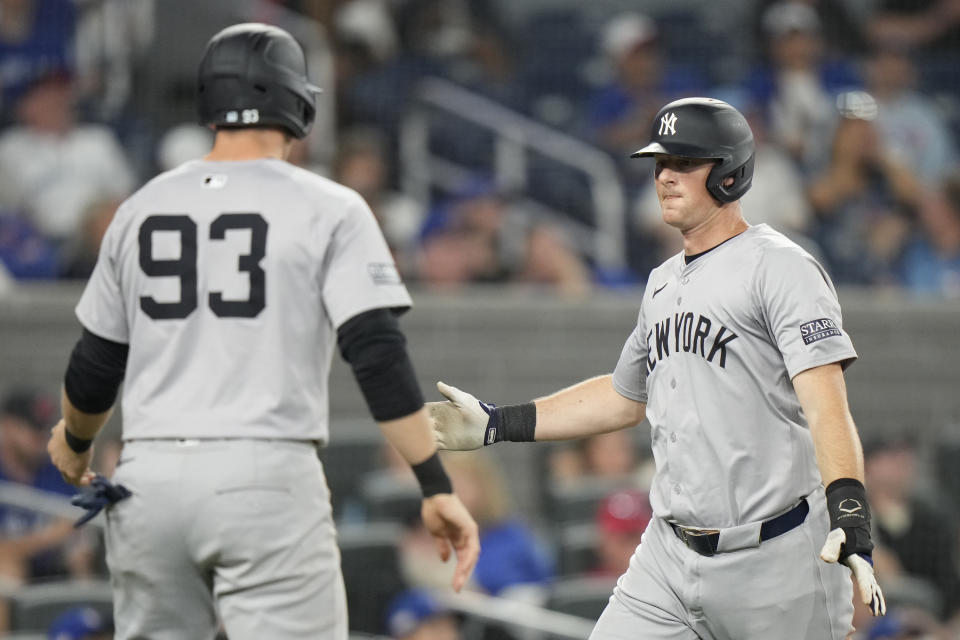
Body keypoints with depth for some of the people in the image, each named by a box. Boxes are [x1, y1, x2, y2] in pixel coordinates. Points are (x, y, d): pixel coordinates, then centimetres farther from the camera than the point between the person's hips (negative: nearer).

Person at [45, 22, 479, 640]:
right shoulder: (327, 209, -1)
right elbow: (378, 354, -11)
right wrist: (438, 488, -10)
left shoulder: (142, 208, 12)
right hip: (267, 475, -5)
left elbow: (95, 366, 17)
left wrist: (74, 443, 38)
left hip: (150, 475, 5)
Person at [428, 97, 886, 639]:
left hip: (775, 559, -7)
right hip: (671, 558, 7)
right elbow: (623, 397, 31)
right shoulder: (664, 283, 17)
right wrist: (497, 424, 26)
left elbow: (825, 404, -20)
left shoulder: (780, 267, -8)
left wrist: (850, 517, -34)